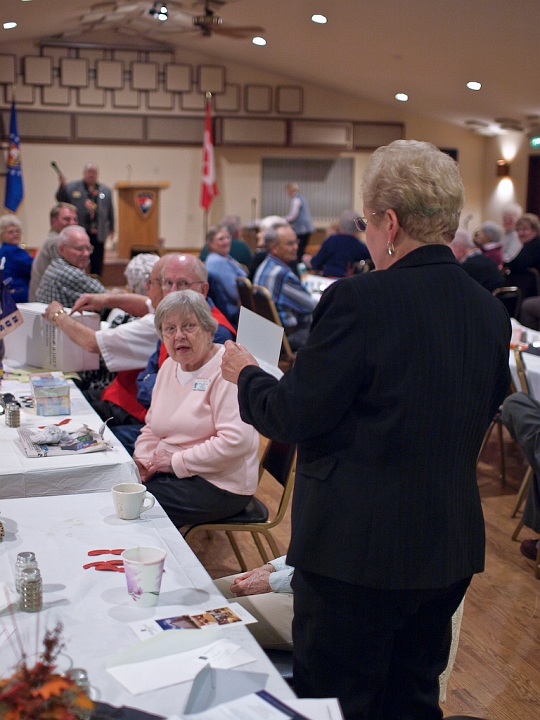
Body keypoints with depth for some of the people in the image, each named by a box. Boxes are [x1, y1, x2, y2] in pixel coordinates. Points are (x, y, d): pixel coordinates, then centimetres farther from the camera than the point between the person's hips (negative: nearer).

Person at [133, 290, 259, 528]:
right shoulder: (169, 366, 11)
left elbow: (236, 441, -25)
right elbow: (152, 428, 20)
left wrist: (176, 461, -18)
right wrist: (142, 461, 0)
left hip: (219, 486, -8)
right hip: (170, 473, 8)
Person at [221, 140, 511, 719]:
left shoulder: (359, 300, -20)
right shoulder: (490, 311, 1)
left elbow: (294, 417, -16)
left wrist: (245, 374, 3)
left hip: (358, 549, -7)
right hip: (451, 552, 7)